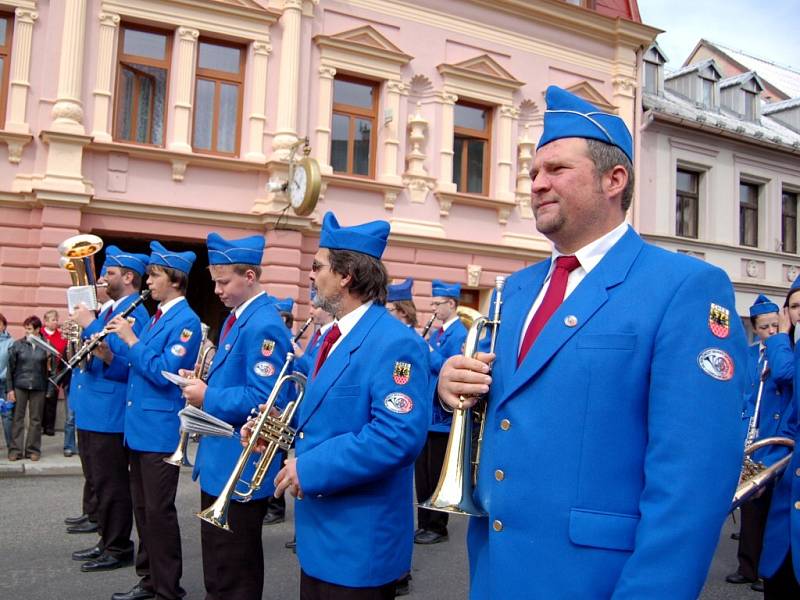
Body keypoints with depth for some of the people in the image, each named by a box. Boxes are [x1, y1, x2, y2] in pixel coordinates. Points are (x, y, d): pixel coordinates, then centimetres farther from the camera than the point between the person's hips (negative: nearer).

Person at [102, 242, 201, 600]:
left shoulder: (185, 321, -12)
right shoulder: (157, 317, 15)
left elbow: (163, 373, -22)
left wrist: (131, 340, -17)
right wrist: (109, 357, 2)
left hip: (160, 430, -9)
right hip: (139, 428, 9)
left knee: (159, 511, -1)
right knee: (142, 508, 16)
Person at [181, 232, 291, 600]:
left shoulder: (265, 325, -21)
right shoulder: (235, 318, 11)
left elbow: (261, 399, -27)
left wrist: (207, 399, -20)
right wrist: (203, 383, 2)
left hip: (240, 470, -10)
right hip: (219, 462, 10)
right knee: (217, 567, 23)